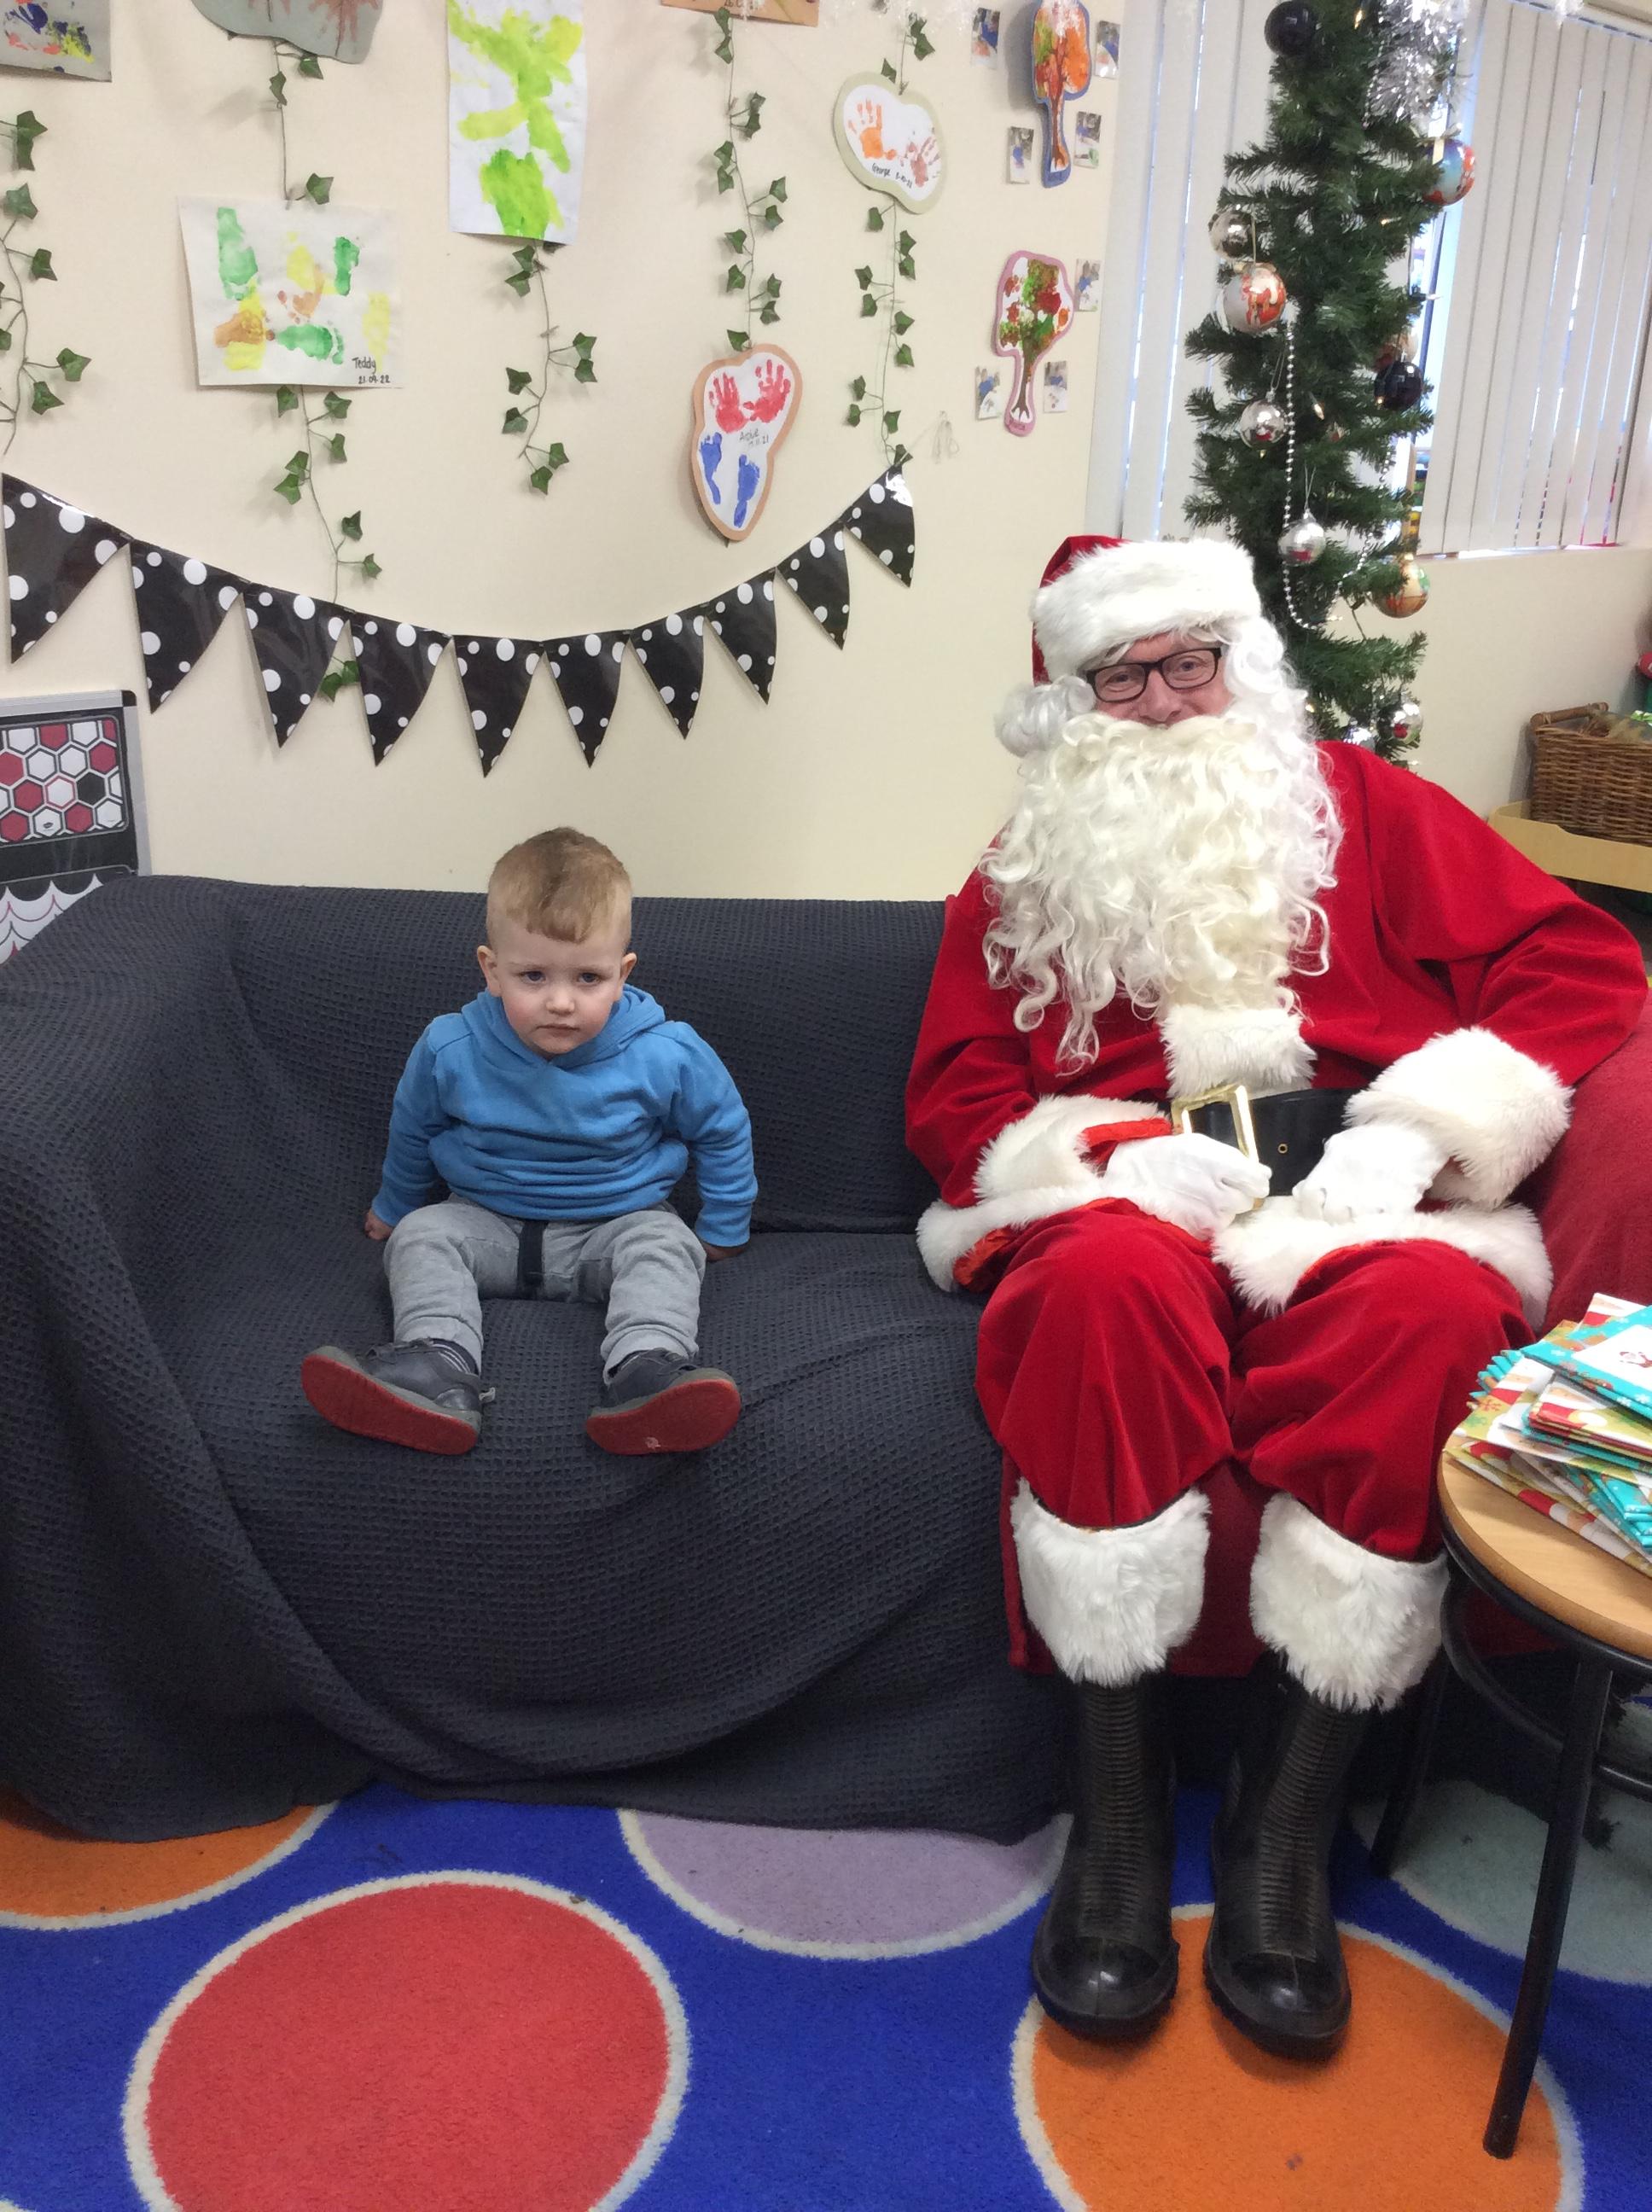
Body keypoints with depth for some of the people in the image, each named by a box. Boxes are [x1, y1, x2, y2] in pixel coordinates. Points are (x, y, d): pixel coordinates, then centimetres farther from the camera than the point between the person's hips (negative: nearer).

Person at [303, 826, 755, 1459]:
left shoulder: (665, 1056, -15)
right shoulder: (449, 1051, -12)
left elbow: (724, 1129, 3)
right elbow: (413, 1130, 11)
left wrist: (722, 1231, 8)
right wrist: (393, 1208, 25)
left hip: (614, 1225, -1)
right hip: (489, 1222, 2)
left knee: (665, 1243, -30)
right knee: (421, 1234, -23)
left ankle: (645, 1373, -52)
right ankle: (437, 1370, -44)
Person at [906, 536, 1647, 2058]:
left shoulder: (1361, 809, 18)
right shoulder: (1026, 878, 20)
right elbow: (954, 1096, 11)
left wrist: (1414, 1134, -7)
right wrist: (1118, 1154, -9)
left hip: (1360, 1202, 0)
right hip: (1133, 1196, 0)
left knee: (1428, 1306, -35)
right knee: (1110, 1285, -36)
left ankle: (1286, 1828, -24)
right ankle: (1119, 1815, -25)